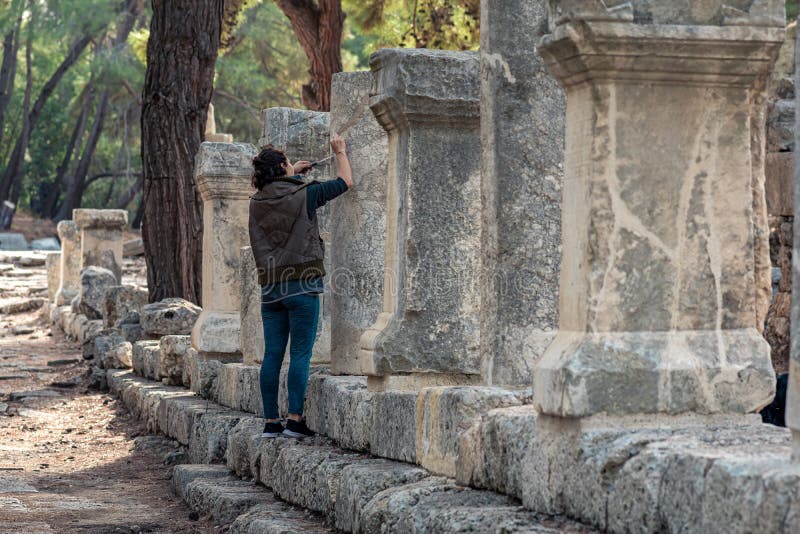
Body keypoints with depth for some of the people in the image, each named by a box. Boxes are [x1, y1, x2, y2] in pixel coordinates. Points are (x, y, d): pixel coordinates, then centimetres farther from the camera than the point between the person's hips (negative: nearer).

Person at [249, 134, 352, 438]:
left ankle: (271, 422, 7)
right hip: (302, 285, -5)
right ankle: (294, 421, -9)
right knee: (300, 353, -4)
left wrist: (294, 174, 37)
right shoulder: (303, 194, -6)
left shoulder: (257, 202, 8)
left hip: (270, 287, 5)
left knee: (272, 355, 6)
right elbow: (345, 182, 6)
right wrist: (340, 152, 21)